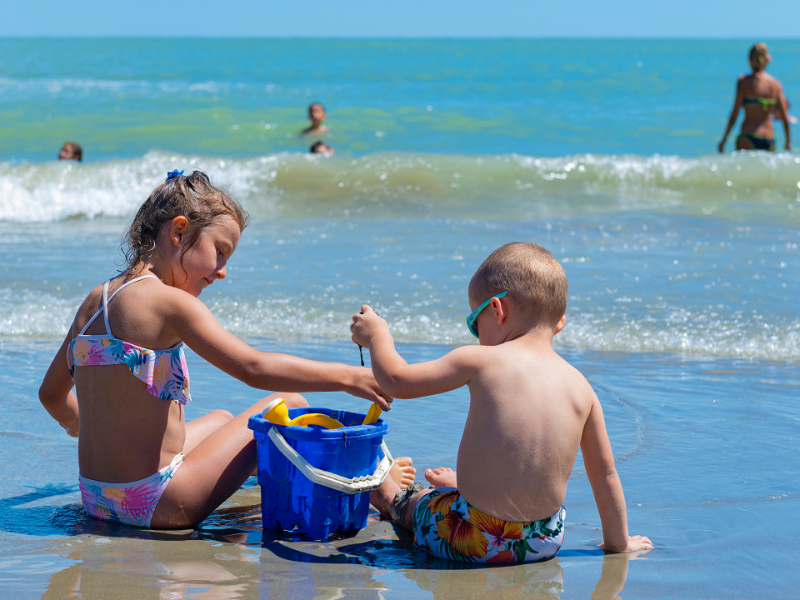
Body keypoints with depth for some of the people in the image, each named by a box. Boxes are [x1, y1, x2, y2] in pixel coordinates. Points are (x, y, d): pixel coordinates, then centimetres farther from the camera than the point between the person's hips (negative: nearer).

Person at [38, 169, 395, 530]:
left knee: (221, 419, 33)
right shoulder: (168, 302, -16)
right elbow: (253, 368, -22)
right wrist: (347, 377, -17)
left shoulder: (94, 301, 9)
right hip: (157, 507, -9)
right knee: (289, 407, 5)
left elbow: (51, 394, 20)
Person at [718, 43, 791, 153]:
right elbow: (785, 118, 8)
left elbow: (734, 114, -5)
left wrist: (723, 140, 2)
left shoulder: (744, 81, -4)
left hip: (748, 138, -4)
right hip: (769, 140, 4)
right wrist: (788, 142, 20)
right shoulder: (776, 84, 6)